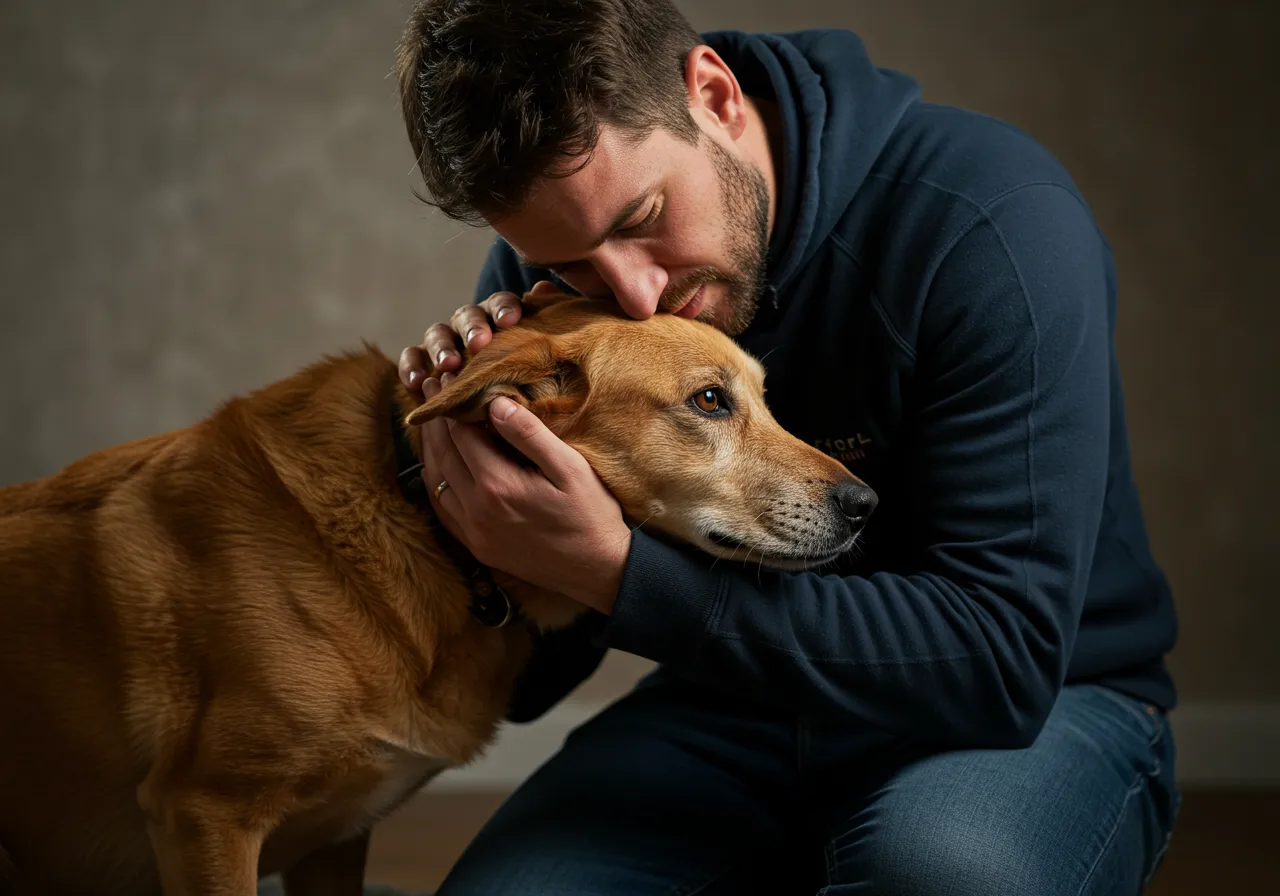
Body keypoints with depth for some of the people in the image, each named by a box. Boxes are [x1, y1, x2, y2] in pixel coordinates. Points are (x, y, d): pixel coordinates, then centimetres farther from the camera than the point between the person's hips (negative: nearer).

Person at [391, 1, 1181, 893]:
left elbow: (1001, 658, -29)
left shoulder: (993, 220, -23)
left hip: (1042, 698, -3)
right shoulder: (543, 268, -7)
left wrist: (618, 572, -34)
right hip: (731, 708, 3)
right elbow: (524, 683, -1)